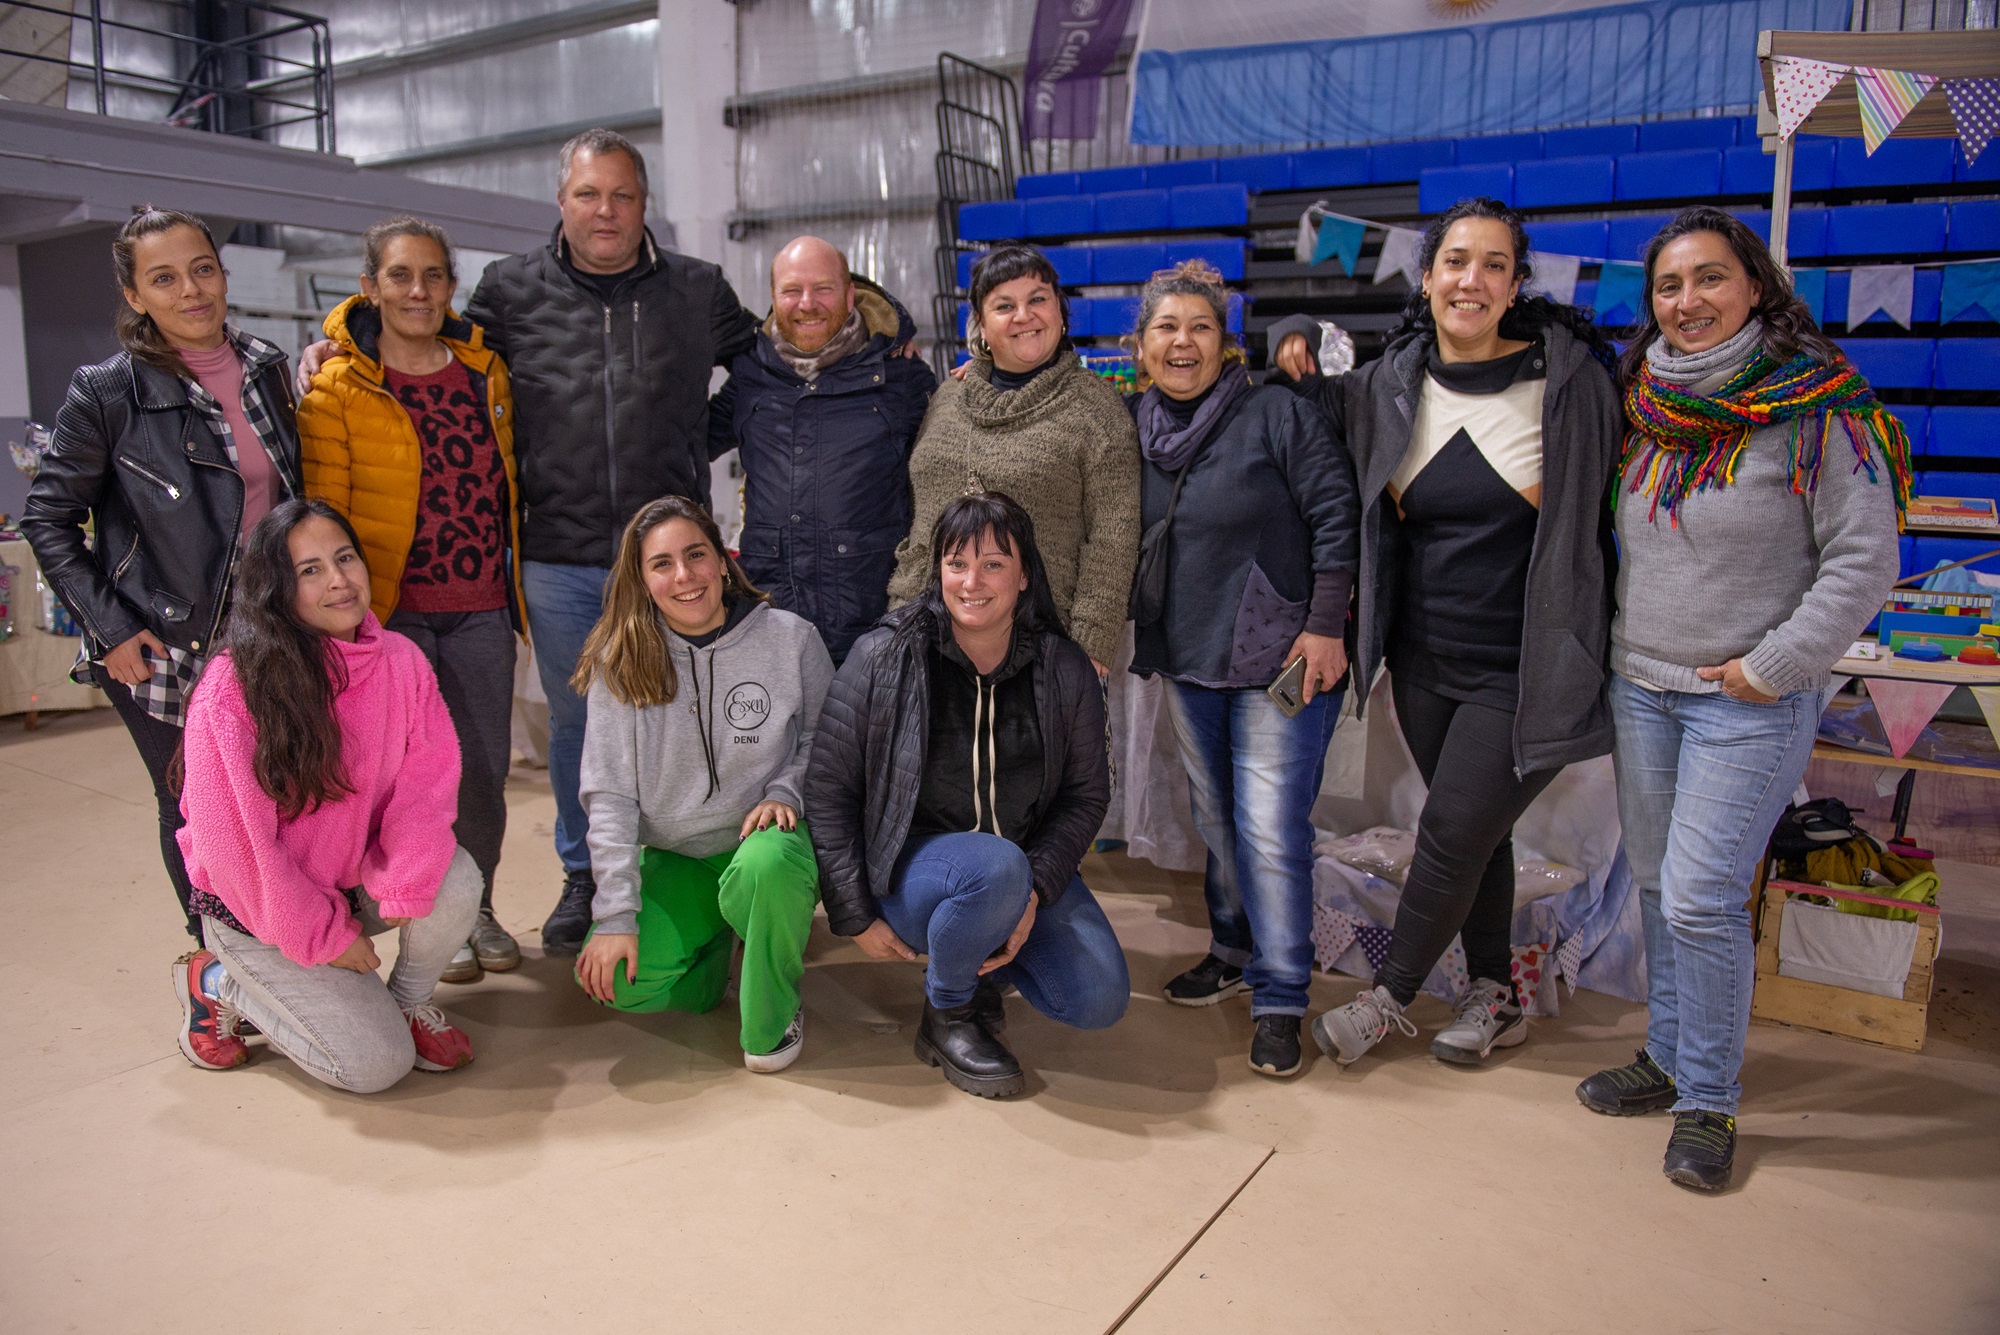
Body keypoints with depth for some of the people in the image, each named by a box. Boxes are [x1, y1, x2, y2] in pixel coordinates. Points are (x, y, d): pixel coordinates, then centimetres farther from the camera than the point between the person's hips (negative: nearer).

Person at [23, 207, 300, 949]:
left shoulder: (265, 368, 3)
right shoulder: (107, 393, -11)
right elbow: (47, 521, -5)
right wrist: (110, 628, -11)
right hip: (166, 653, -4)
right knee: (193, 812, 9)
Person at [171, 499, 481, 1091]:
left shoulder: (401, 660, -7)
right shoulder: (231, 692, -22)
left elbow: (428, 779, -11)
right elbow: (231, 840, -19)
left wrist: (406, 882, -26)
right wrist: (324, 933, -14)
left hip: (359, 880, 4)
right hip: (258, 908, -4)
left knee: (456, 881, -27)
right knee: (377, 1064, -11)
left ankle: (410, 1000, 4)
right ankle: (217, 982, 13)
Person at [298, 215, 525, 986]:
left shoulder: (486, 371, 9)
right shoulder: (336, 388, -4)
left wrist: (516, 583, 15)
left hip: (480, 610, 4)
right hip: (391, 612, -3)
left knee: (485, 769, 8)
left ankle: (477, 907, 28)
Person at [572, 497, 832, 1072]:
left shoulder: (790, 638, -9)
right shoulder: (620, 661, -5)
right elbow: (609, 795, -6)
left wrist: (785, 791, -16)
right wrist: (615, 915, -11)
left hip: (764, 837, -2)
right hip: (672, 858, 2)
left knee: (762, 867, -38)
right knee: (617, 980, -20)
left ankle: (775, 1013, -8)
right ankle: (718, 941, 14)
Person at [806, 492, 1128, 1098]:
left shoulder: (1065, 670, -3)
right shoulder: (884, 657, -10)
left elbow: (1087, 794, 3)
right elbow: (828, 787, -5)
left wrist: (1034, 892, -12)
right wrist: (856, 916, -7)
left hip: (1030, 867, 4)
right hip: (912, 862, -3)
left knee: (1100, 1001, -17)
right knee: (996, 867, -37)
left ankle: (984, 967, 16)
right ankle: (947, 1016, -6)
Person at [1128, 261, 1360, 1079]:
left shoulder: (1276, 414, -9)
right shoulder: (1131, 425, 6)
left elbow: (1334, 518, -9)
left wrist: (1324, 628, -12)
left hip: (1278, 657, -5)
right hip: (1186, 658, 5)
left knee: (1272, 826, -6)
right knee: (1215, 818, 15)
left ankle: (1280, 996, 7)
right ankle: (1233, 952, 33)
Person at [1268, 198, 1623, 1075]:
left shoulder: (1568, 378, -9)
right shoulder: (1388, 387, 2)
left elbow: (1608, 505, -2)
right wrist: (1292, 348, 1)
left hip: (1524, 670, -4)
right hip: (1425, 662, 4)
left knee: (1451, 834, -1)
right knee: (1474, 832, 16)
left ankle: (1390, 996, 20)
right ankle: (1494, 997, 34)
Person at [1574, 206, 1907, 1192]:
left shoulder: (1816, 409, -10)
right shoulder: (1644, 407, 7)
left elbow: (1864, 560, -11)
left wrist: (1773, 666, -14)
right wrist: (1621, 647, 8)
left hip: (1751, 702, -6)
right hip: (1639, 688, 6)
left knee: (1701, 901, -6)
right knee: (1657, 888, 14)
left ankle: (1708, 1101, 12)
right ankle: (1668, 1057, 31)